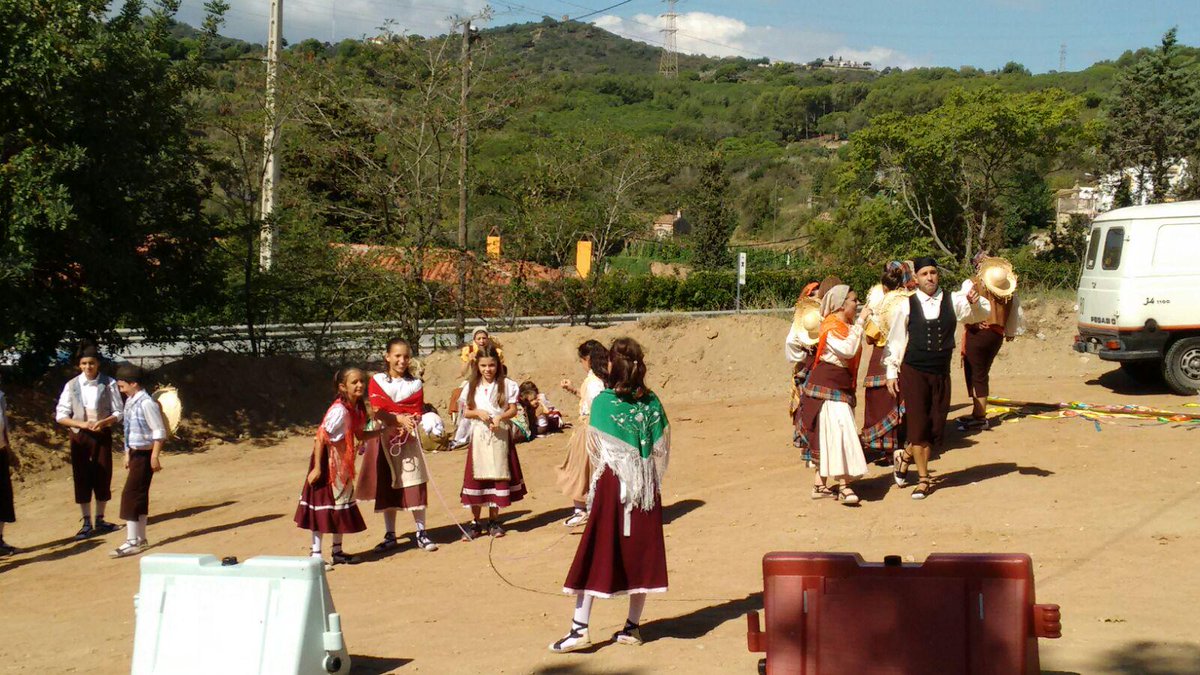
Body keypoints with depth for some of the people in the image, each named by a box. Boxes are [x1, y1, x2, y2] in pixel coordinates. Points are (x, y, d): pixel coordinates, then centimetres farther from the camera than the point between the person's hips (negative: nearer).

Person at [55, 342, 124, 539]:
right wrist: (82, 424, -16)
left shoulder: (109, 384, -5)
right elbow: (60, 415, -1)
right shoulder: (72, 385, -3)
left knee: (103, 477, 5)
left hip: (102, 436, 0)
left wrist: (103, 422, -20)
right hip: (79, 436, 0)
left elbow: (118, 412, -1)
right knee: (81, 479, 4)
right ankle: (86, 523, 13)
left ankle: (100, 520, 20)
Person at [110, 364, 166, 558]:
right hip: (135, 454, 9)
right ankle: (140, 539, 22)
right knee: (139, 497, 14)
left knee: (130, 495, -10)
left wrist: (155, 456, -19)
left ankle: (132, 542, -7)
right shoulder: (130, 402, 10)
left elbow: (159, 432, -18)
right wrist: (128, 454, 19)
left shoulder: (146, 403, -18)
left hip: (144, 455, -9)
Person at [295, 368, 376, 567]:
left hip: (342, 463, 9)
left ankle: (337, 551, 26)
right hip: (328, 461, -9)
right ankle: (316, 554, 3)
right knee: (323, 505, -4)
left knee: (342, 504, 15)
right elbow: (320, 437, -23)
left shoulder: (357, 408, 3)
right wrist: (317, 467, -24)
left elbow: (360, 435, 12)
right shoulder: (339, 410, -23)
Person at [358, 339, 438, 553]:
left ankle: (421, 533, 3)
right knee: (386, 487, 6)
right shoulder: (377, 381, 2)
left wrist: (408, 425, -22)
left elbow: (417, 414, -1)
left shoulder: (415, 383, 5)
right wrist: (400, 419, -23)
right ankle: (390, 535, 15)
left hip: (409, 439, 0)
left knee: (415, 484, -5)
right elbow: (378, 411, -9)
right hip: (385, 439, 0)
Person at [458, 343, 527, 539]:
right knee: (476, 477, 0)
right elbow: (466, 412, 7)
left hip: (500, 435, -1)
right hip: (479, 436, 1)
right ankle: (475, 523, 8)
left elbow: (513, 410, -1)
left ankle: (493, 521, 15)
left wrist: (500, 416, -20)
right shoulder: (471, 386, 5)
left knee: (497, 477, 4)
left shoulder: (507, 385, 0)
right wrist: (478, 413, -13)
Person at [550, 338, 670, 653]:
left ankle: (579, 628, 2)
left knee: (596, 554, 2)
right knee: (641, 552, 10)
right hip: (646, 486, 3)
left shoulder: (602, 401, -10)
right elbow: (661, 449, 3)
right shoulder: (652, 402, 0)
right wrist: (649, 480, 14)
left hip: (613, 485, -3)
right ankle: (632, 627, 16)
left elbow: (596, 450, -3)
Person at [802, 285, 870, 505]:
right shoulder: (831, 326, -13)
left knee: (827, 436, 9)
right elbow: (848, 350, -27)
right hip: (827, 385, -10)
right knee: (839, 431, -16)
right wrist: (860, 322, -23)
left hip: (841, 387, 10)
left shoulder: (846, 326, 16)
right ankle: (843, 486, -19)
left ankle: (820, 484, 12)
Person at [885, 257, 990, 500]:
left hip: (941, 373, 3)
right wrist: (891, 372, 2)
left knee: (936, 426, 5)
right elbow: (895, 340, 3)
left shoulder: (952, 301, 2)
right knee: (918, 425, -4)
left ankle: (905, 456, 32)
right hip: (913, 373, -3)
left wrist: (976, 302, -31)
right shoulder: (906, 306, -3)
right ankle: (923, 479, 10)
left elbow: (980, 314, -9)